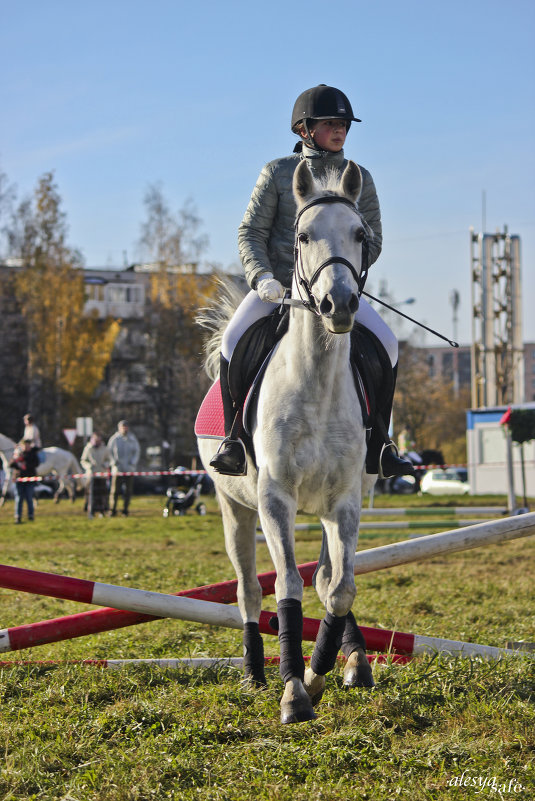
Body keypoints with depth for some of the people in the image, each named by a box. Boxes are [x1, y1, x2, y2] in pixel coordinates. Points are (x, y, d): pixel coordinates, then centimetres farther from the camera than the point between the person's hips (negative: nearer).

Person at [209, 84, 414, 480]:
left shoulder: (359, 179, 7)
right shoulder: (278, 172, 0)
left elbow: (372, 242, 6)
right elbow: (250, 232, 0)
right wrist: (262, 277, -18)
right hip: (277, 285, -1)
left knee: (387, 343, -20)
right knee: (234, 340, -26)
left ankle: (378, 444, -9)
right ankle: (234, 437, -12)